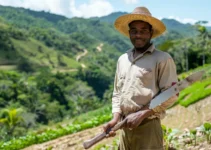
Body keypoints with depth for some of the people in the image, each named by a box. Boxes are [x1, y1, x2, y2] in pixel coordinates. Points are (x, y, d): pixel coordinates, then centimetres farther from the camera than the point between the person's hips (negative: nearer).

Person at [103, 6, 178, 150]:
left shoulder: (162, 58, -5)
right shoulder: (122, 59, 14)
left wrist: (142, 114, -16)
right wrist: (116, 118, 2)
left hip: (148, 127, -6)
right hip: (125, 127, 6)